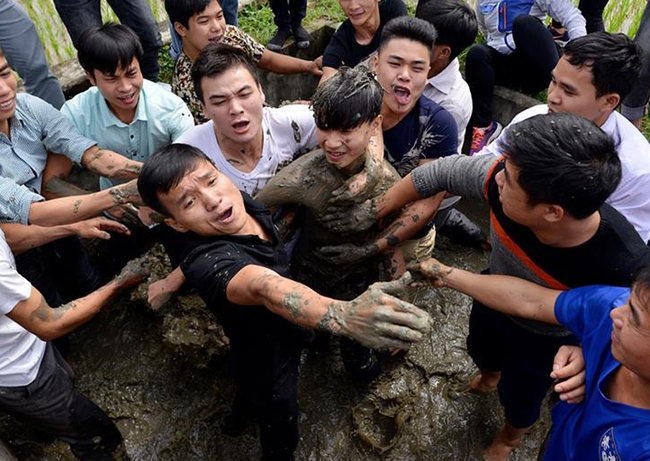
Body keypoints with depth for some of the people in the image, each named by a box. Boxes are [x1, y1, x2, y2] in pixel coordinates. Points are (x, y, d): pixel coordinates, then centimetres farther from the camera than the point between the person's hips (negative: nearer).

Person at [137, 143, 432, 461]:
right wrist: (344, 315, -81)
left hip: (288, 340, 8)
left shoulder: (245, 204, -19)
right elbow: (265, 289, -66)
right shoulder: (209, 260, -43)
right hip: (268, 367, -8)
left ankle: (240, 410, 74)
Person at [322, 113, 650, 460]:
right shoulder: (507, 177, -39)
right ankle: (488, 377, 74)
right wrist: (372, 211, -10)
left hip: (542, 340, -3)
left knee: (519, 395, 27)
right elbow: (441, 172, -20)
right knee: (480, 349, 35)